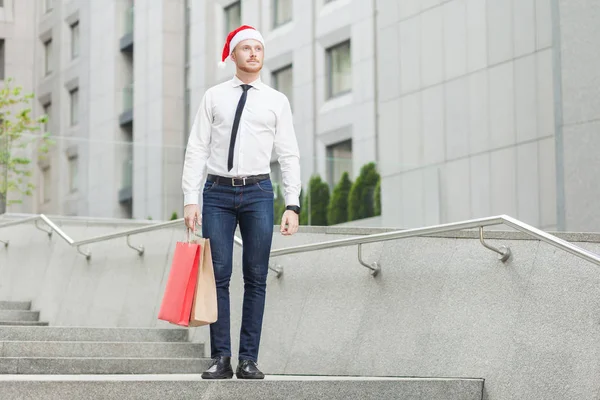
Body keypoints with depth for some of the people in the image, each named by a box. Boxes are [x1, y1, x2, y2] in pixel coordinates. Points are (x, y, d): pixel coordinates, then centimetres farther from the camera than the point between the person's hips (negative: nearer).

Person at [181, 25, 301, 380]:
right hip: (217, 193, 0)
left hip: (258, 193, 0)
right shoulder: (214, 97, 8)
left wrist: (293, 205, -5)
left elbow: (289, 155, 4)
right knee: (219, 276, -2)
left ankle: (249, 360, 6)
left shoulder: (277, 101, 8)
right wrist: (190, 200, -4)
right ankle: (221, 359, 4)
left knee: (256, 278, 0)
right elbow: (197, 150, 4)